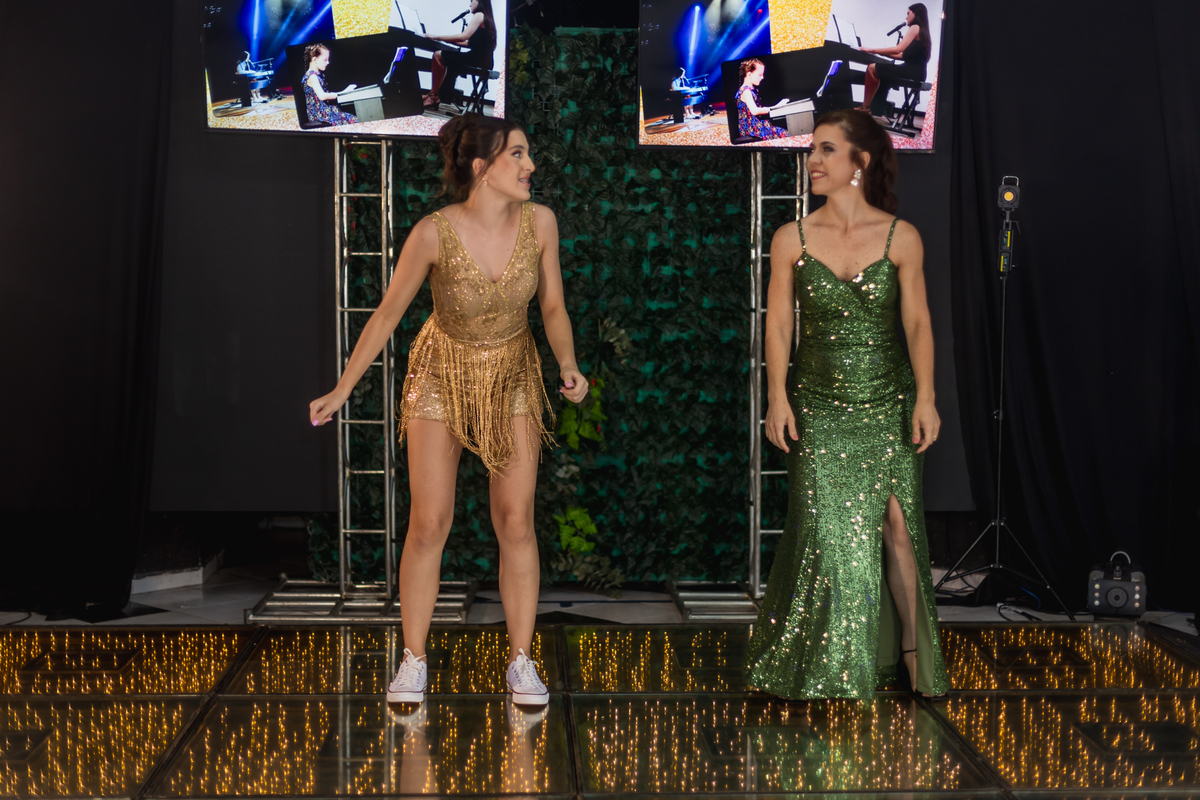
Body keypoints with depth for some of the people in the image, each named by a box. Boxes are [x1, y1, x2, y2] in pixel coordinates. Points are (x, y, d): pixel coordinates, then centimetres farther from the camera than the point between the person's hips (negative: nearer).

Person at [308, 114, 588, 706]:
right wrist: (341, 390, -12)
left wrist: (568, 365, -17)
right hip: (442, 375, -2)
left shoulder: (539, 222, -17)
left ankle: (521, 662, 9)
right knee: (429, 523, -3)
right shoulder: (434, 233, -25)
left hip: (512, 376, 2)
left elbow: (553, 307, -3)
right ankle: (413, 662, 10)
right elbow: (388, 312, -14)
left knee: (515, 522, -1)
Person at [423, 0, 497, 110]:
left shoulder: (479, 15, -7)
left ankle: (434, 96, 0)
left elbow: (463, 37, -19)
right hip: (484, 61, 10)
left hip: (478, 60, -10)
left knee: (438, 55, -5)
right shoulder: (487, 18, 21)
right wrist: (449, 40, 17)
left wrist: (437, 37, -14)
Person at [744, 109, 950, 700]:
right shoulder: (792, 240, 1)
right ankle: (828, 667, 15)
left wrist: (925, 396, -8)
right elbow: (778, 323, 2)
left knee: (898, 522, -5)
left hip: (887, 404, 0)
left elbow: (917, 321, 0)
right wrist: (778, 398, -6)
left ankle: (914, 652, 8)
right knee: (826, 531, 1)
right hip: (820, 406, 1)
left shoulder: (900, 237, -1)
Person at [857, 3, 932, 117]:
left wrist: (873, 50, -10)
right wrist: (880, 52, 16)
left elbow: (898, 49, -15)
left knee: (872, 68, -11)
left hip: (912, 72, -10)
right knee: (882, 72, 25)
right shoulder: (922, 31, 22)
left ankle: (865, 107, -8)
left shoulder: (915, 28, -6)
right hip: (916, 72, 10)